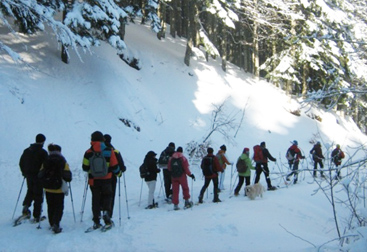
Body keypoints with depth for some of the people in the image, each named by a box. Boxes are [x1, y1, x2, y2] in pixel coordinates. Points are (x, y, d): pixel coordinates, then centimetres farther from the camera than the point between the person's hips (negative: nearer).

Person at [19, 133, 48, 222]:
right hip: (39, 177, -5)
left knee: (30, 191, 26)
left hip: (29, 176, 5)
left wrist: (25, 173, 23)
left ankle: (26, 205, 1)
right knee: (38, 195, 3)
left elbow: (21, 163, 12)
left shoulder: (27, 151, 6)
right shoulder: (42, 152, -12)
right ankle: (36, 216, 5)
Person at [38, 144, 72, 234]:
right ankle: (56, 224, -14)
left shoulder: (45, 162, -2)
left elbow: (40, 176, 0)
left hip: (48, 189, 3)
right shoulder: (63, 162, -9)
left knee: (50, 207, 17)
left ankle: (52, 224, 23)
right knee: (59, 207, 4)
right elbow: (68, 177, -11)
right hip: (59, 189, -3)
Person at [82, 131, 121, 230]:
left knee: (95, 199, 10)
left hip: (93, 180, 1)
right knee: (107, 197, 15)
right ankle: (106, 213, -4)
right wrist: (118, 173, 14)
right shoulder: (109, 151, -8)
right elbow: (114, 166, -5)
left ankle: (96, 222, 8)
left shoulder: (88, 153, -6)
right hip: (106, 180, -1)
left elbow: (85, 167, 0)